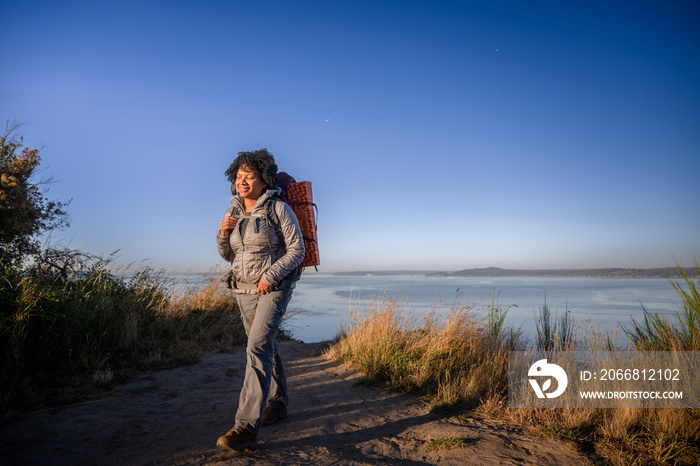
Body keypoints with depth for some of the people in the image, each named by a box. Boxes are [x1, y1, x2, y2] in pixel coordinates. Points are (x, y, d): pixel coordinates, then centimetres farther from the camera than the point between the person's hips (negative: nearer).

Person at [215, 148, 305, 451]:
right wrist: (223, 233, -8)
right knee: (266, 347, 17)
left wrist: (271, 276, -21)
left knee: (258, 348, -17)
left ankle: (246, 428, -15)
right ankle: (278, 403, 35)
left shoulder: (279, 209, -12)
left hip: (275, 288, -6)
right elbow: (228, 255, 12)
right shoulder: (233, 212, 6)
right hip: (244, 289, 7)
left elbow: (297, 250, -12)